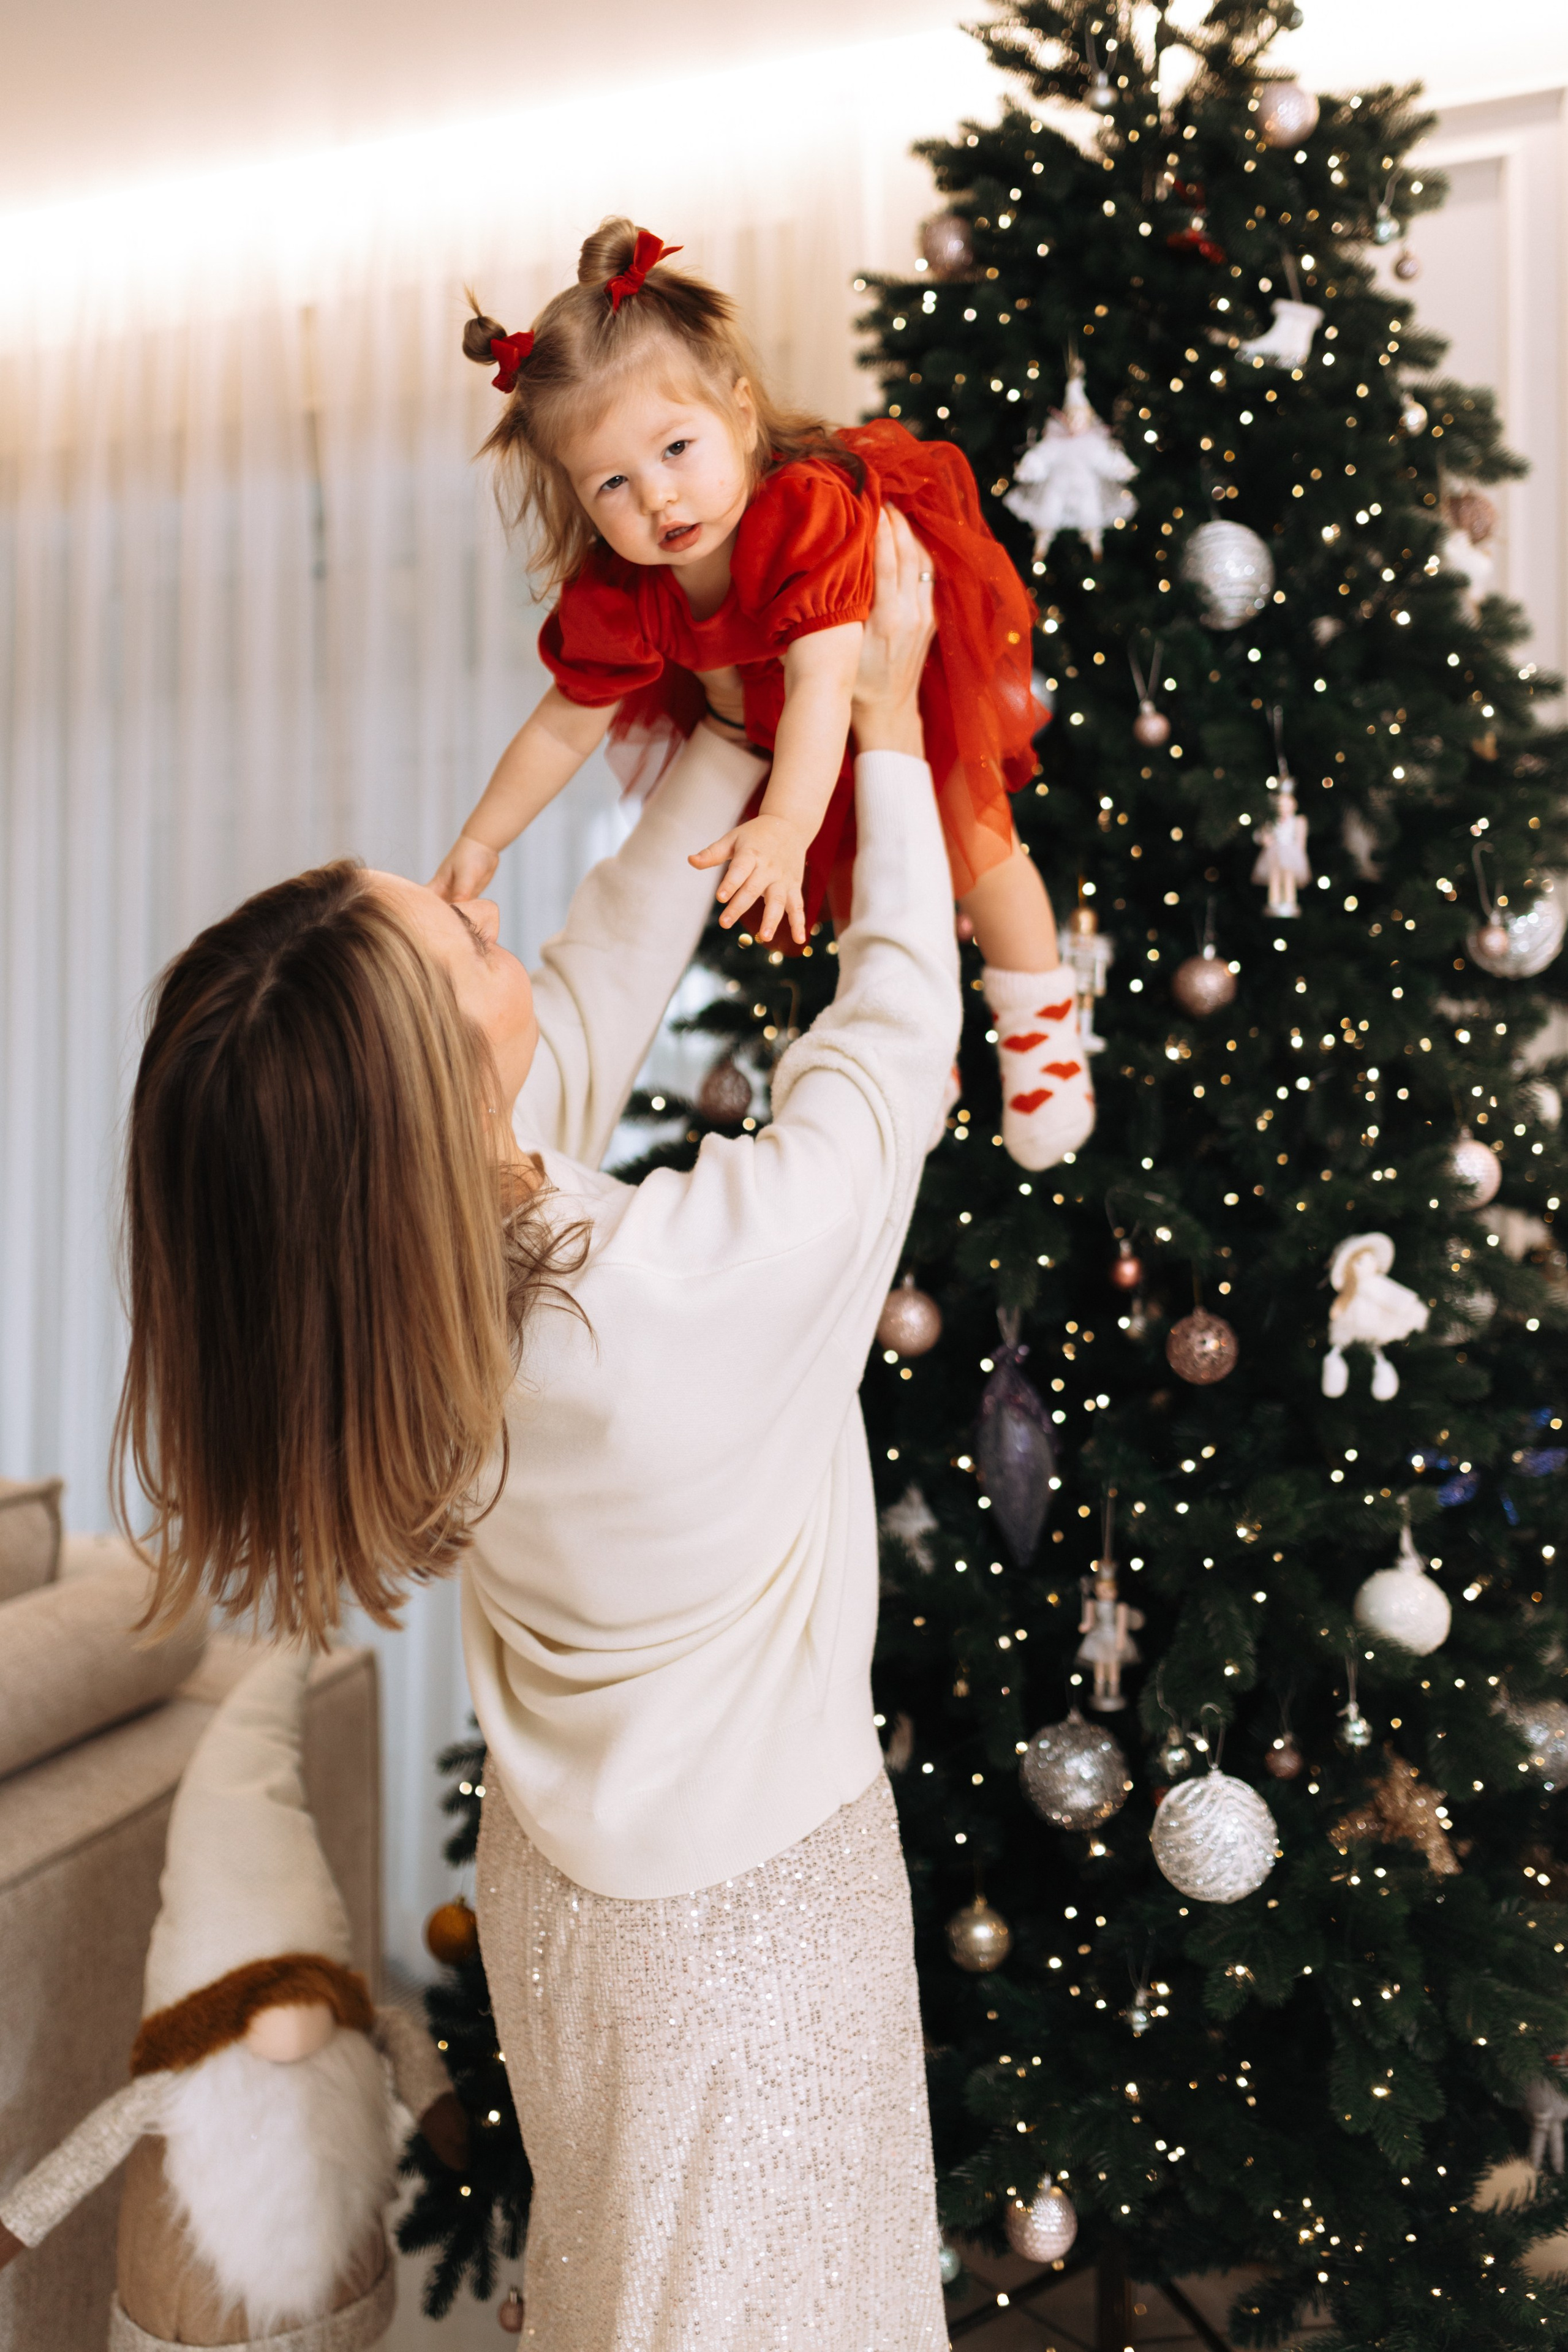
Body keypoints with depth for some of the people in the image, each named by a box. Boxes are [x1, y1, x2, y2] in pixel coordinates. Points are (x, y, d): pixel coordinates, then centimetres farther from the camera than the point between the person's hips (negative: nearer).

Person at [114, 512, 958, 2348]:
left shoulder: (404, 1269, -18)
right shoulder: (694, 1289, -38)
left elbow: (604, 978, -6)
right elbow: (896, 1035, -21)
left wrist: (740, 722, 1)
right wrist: (882, 716, -9)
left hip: (559, 1881, 6)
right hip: (739, 1925, -5)